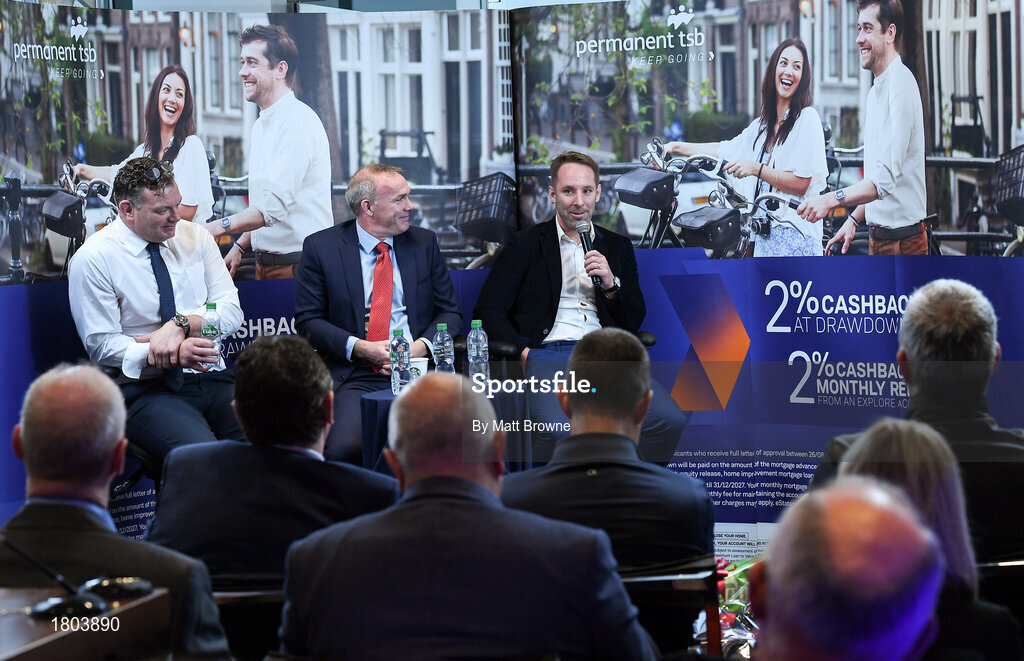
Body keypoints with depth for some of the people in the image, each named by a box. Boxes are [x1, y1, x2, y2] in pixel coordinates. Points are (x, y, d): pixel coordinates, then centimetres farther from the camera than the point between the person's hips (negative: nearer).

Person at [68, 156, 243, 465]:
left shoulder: (196, 237, 11)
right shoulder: (93, 260, -2)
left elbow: (231, 311, 7)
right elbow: (101, 345, -5)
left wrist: (181, 323, -14)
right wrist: (173, 355, -19)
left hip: (213, 380, 5)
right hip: (148, 390, -4)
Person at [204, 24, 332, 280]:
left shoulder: (298, 120, -15)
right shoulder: (260, 125, 17)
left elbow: (275, 205, -23)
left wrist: (220, 226, -26)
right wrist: (240, 246, 16)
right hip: (265, 265, 9)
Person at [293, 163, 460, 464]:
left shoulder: (424, 243, 15)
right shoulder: (321, 247, 7)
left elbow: (449, 312, 15)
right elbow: (308, 320, 4)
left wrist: (421, 347, -6)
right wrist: (359, 347, -11)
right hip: (355, 378, -2)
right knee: (345, 447, -32)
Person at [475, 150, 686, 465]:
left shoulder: (617, 247, 22)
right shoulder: (525, 245, 12)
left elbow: (634, 321, 18)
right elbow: (488, 310, 7)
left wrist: (612, 284, -1)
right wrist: (524, 351, -9)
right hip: (548, 353, -3)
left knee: (670, 420, -25)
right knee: (557, 429, -36)